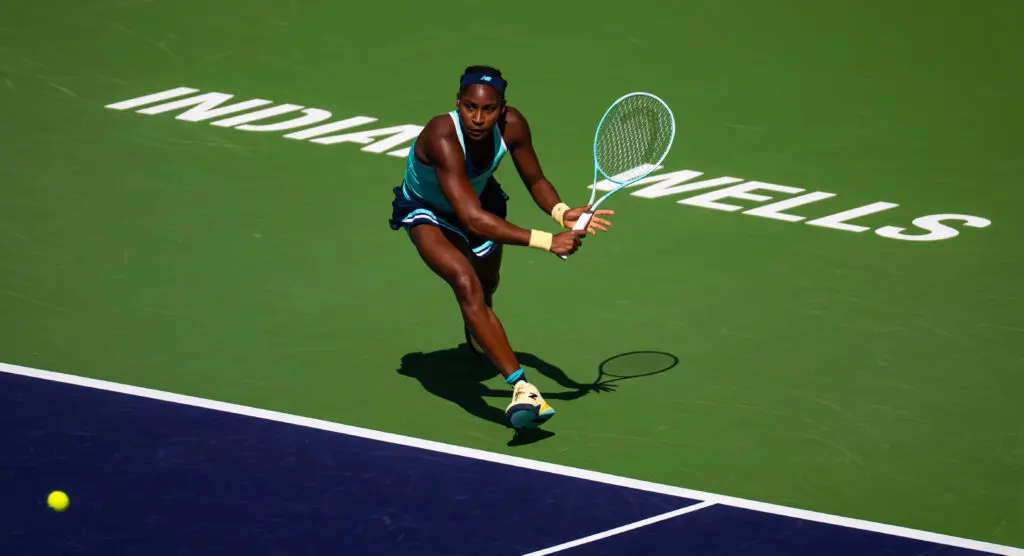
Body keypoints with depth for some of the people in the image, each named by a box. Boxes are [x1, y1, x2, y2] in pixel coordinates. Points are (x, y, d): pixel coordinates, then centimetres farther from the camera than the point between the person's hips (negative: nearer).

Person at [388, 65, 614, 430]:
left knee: (485, 291, 27)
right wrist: (547, 242, -55)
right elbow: (472, 218, -50)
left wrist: (561, 211, -35)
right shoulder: (442, 137, -43)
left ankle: (476, 334, 66)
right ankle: (521, 387, -38)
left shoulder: (512, 125, -29)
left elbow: (535, 181, -11)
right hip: (428, 213, -6)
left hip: (480, 200, 6)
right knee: (466, 283, -32)